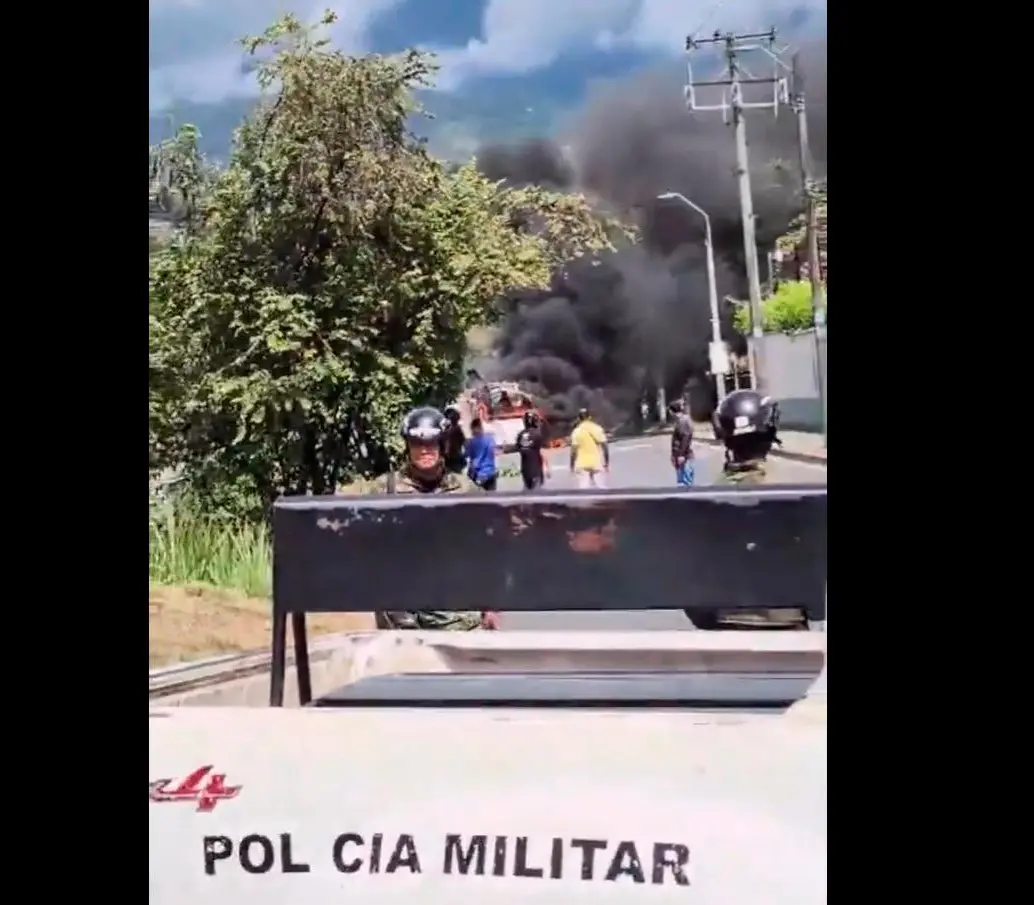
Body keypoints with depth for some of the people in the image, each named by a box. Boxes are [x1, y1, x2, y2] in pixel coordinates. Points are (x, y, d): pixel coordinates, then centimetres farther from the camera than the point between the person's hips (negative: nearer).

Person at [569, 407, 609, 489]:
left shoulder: (576, 431, -2)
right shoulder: (597, 429, -1)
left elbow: (574, 451, -5)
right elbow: (605, 447, -3)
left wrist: (572, 466, 3)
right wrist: (607, 463, 3)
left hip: (582, 465, 0)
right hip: (596, 463, 0)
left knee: (583, 489, -1)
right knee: (600, 488, 7)